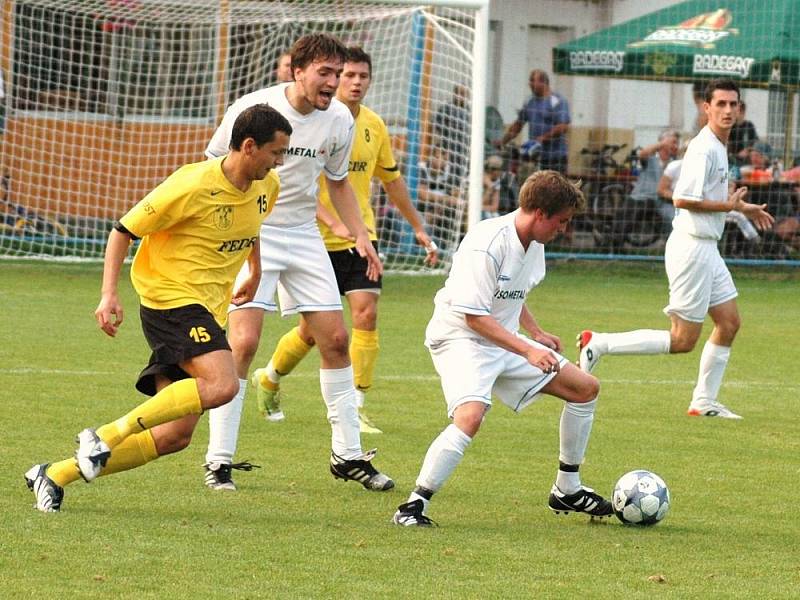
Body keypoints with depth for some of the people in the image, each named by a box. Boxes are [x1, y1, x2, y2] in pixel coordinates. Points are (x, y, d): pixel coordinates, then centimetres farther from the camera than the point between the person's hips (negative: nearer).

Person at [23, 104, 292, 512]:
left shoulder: (266, 187, 5)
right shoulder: (193, 186, -17)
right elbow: (124, 231, -9)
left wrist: (255, 272, 39)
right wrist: (109, 294, -18)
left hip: (209, 312, 8)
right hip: (171, 298, -8)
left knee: (174, 436, 0)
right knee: (221, 385, -31)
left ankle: (56, 475, 8)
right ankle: (106, 437, -23)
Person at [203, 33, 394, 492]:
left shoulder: (339, 120, -3)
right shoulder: (253, 109, -16)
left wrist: (361, 235, 4)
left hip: (304, 235, 5)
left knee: (336, 340, 3)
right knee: (244, 341, -16)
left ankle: (348, 455, 16)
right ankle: (220, 460, -7)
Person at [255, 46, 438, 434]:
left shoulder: (374, 126, 6)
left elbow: (392, 180, 21)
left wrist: (418, 228, 23)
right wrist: (334, 224, -31)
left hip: (359, 238, 4)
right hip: (317, 240, -4)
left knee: (366, 314, -12)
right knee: (312, 329, 4)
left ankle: (355, 407, -7)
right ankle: (269, 377, 33)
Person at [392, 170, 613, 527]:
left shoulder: (533, 243, 4)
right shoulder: (487, 245, -25)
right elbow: (474, 316, -27)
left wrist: (536, 333, 12)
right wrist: (528, 350, -31)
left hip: (506, 339, 9)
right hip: (461, 338, -9)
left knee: (586, 388, 9)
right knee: (470, 416, -35)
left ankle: (567, 491, 22)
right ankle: (414, 506, -26)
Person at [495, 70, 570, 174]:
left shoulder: (558, 101, -9)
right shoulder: (530, 102, 13)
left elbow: (563, 126, -18)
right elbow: (518, 124, 21)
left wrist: (543, 138, -21)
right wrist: (503, 141, 12)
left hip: (555, 157, -7)